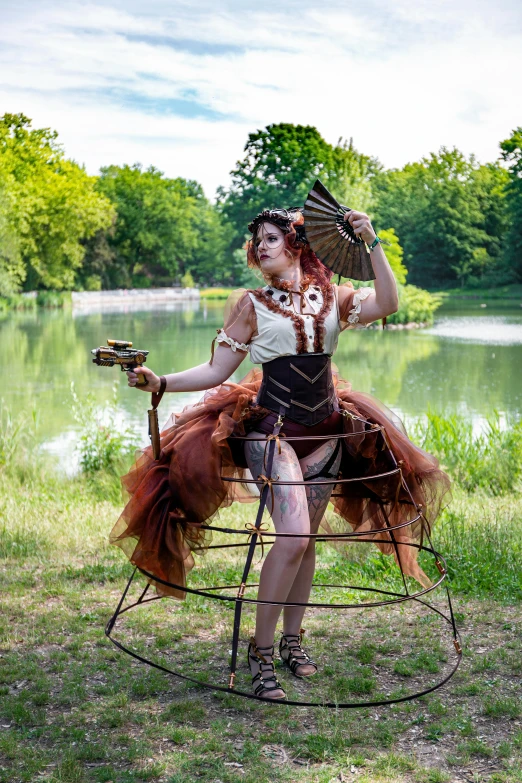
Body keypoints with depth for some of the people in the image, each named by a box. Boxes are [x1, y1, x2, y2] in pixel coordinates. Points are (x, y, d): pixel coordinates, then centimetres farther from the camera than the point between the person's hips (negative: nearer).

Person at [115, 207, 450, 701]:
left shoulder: (332, 298, 6)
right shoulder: (252, 304, 0)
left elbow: (386, 304, -11)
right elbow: (216, 372, -3)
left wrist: (372, 242, -12)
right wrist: (160, 383, -15)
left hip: (326, 432, 4)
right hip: (271, 431, -4)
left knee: (306, 539, 9)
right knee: (293, 536, -19)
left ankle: (292, 640, 26)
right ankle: (261, 651, -5)